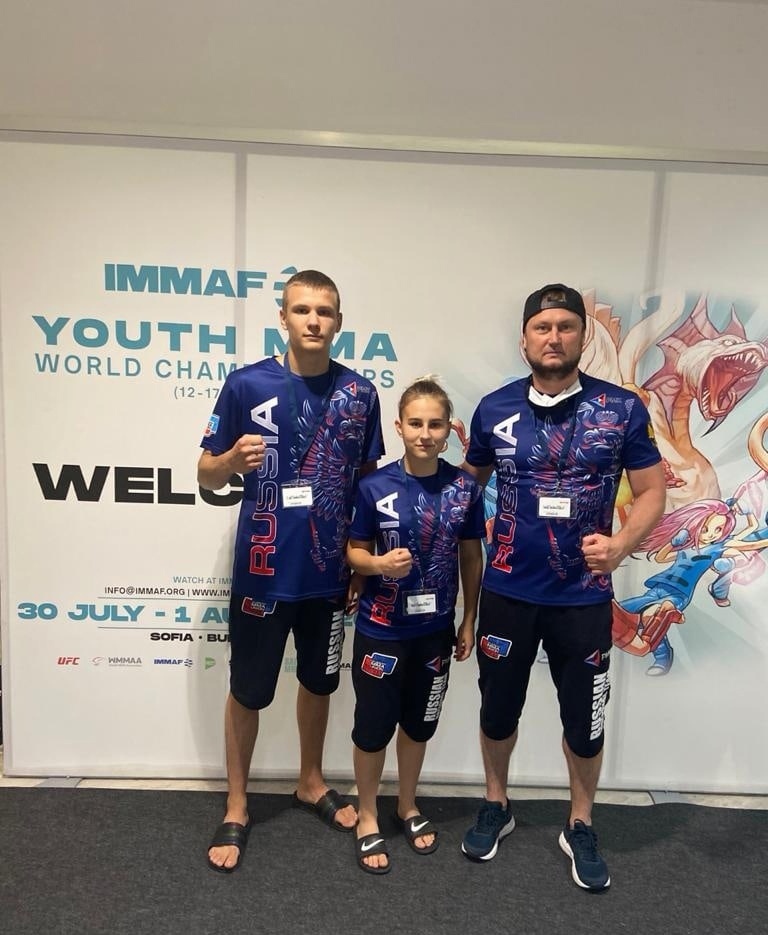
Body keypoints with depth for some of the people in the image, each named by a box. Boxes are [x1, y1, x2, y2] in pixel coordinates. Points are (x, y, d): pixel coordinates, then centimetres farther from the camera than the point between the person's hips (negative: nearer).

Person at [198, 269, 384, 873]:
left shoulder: (360, 393, -1)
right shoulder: (247, 384, -8)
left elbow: (369, 482, 8)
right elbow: (207, 476, -2)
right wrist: (234, 458, -25)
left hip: (330, 570, 3)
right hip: (263, 570, -2)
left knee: (319, 680, 20)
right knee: (248, 690, 11)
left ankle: (312, 783, 44)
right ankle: (236, 809, 34)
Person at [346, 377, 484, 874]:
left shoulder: (465, 488, -6)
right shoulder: (375, 487, -12)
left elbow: (471, 557, 4)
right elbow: (355, 551, -3)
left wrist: (469, 622, 6)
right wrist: (379, 563, -25)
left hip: (435, 629, 3)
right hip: (381, 630, -2)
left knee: (419, 723, 19)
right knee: (373, 726, 10)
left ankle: (408, 806, 43)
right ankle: (367, 816, 34)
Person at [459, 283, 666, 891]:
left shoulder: (622, 409, -7)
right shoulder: (494, 408, -2)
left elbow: (652, 491, -3)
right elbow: (470, 482, 11)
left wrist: (621, 545, -22)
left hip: (584, 595, -1)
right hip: (507, 590, 1)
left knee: (585, 717, 13)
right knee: (498, 706, 16)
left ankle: (581, 827, 39)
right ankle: (496, 807, 42)